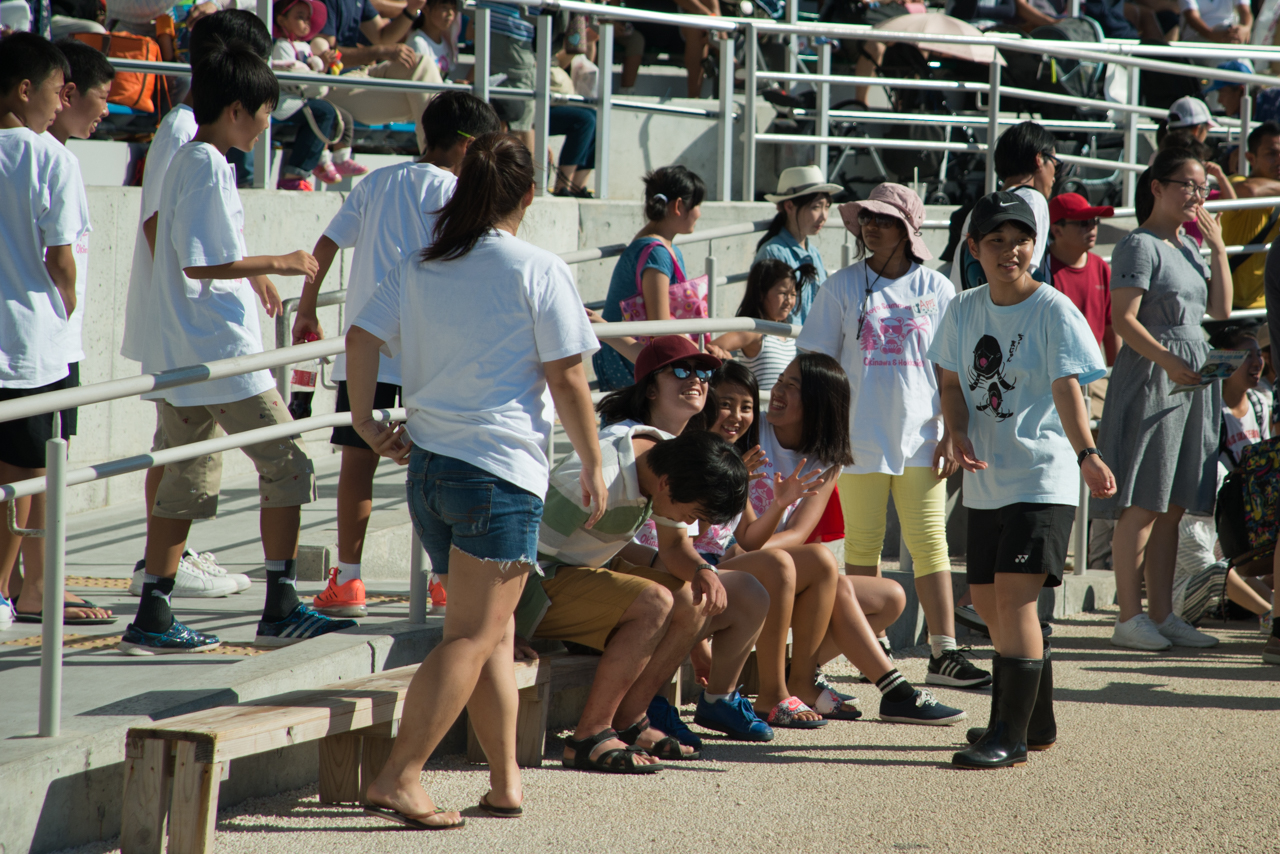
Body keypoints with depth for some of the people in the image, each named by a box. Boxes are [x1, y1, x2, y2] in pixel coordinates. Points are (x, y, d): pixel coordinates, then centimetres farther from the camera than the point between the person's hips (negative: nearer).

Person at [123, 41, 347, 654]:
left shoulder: (187, 161, 15)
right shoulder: (209, 169, -15)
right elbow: (201, 263, -20)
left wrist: (253, 276, 25)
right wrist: (273, 264, -11)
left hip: (179, 359, 10)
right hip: (220, 352, -10)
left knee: (187, 481, 10)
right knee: (287, 466, -2)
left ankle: (152, 616, 8)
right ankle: (280, 609, -1)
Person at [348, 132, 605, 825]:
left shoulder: (417, 269, 11)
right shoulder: (538, 271, -5)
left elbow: (362, 337, 4)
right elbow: (566, 378, -6)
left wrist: (365, 420, 11)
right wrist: (592, 464, 2)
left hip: (427, 466, 7)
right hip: (501, 466, -7)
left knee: (495, 631, 17)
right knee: (473, 635, -6)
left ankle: (506, 779, 19)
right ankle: (398, 780, -16)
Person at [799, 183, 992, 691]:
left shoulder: (936, 290, 5)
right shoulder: (844, 287, 3)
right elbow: (817, 363, 5)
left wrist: (953, 433, 2)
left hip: (919, 438, 0)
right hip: (860, 438, 0)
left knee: (930, 543, -2)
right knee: (863, 544, 5)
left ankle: (943, 653, -2)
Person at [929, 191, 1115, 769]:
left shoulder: (1054, 311, -9)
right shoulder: (963, 311, 8)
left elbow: (1067, 387, -18)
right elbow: (953, 381, 13)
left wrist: (1086, 454, -33)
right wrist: (955, 432, -8)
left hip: (1044, 478, -7)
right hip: (985, 480, 7)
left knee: (1014, 595, -15)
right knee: (988, 601, 13)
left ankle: (1010, 737, -11)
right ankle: (1036, 722, 30)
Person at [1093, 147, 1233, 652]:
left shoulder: (1187, 247, 18)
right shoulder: (1140, 246, -8)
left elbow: (1220, 309, 16)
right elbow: (1124, 319, -16)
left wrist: (1218, 249, 9)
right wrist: (1169, 361, -25)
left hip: (1193, 378, 8)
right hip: (1150, 378, -8)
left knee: (1171, 509, 8)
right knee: (1143, 504, -9)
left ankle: (1162, 614, 11)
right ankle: (1129, 617, -7)